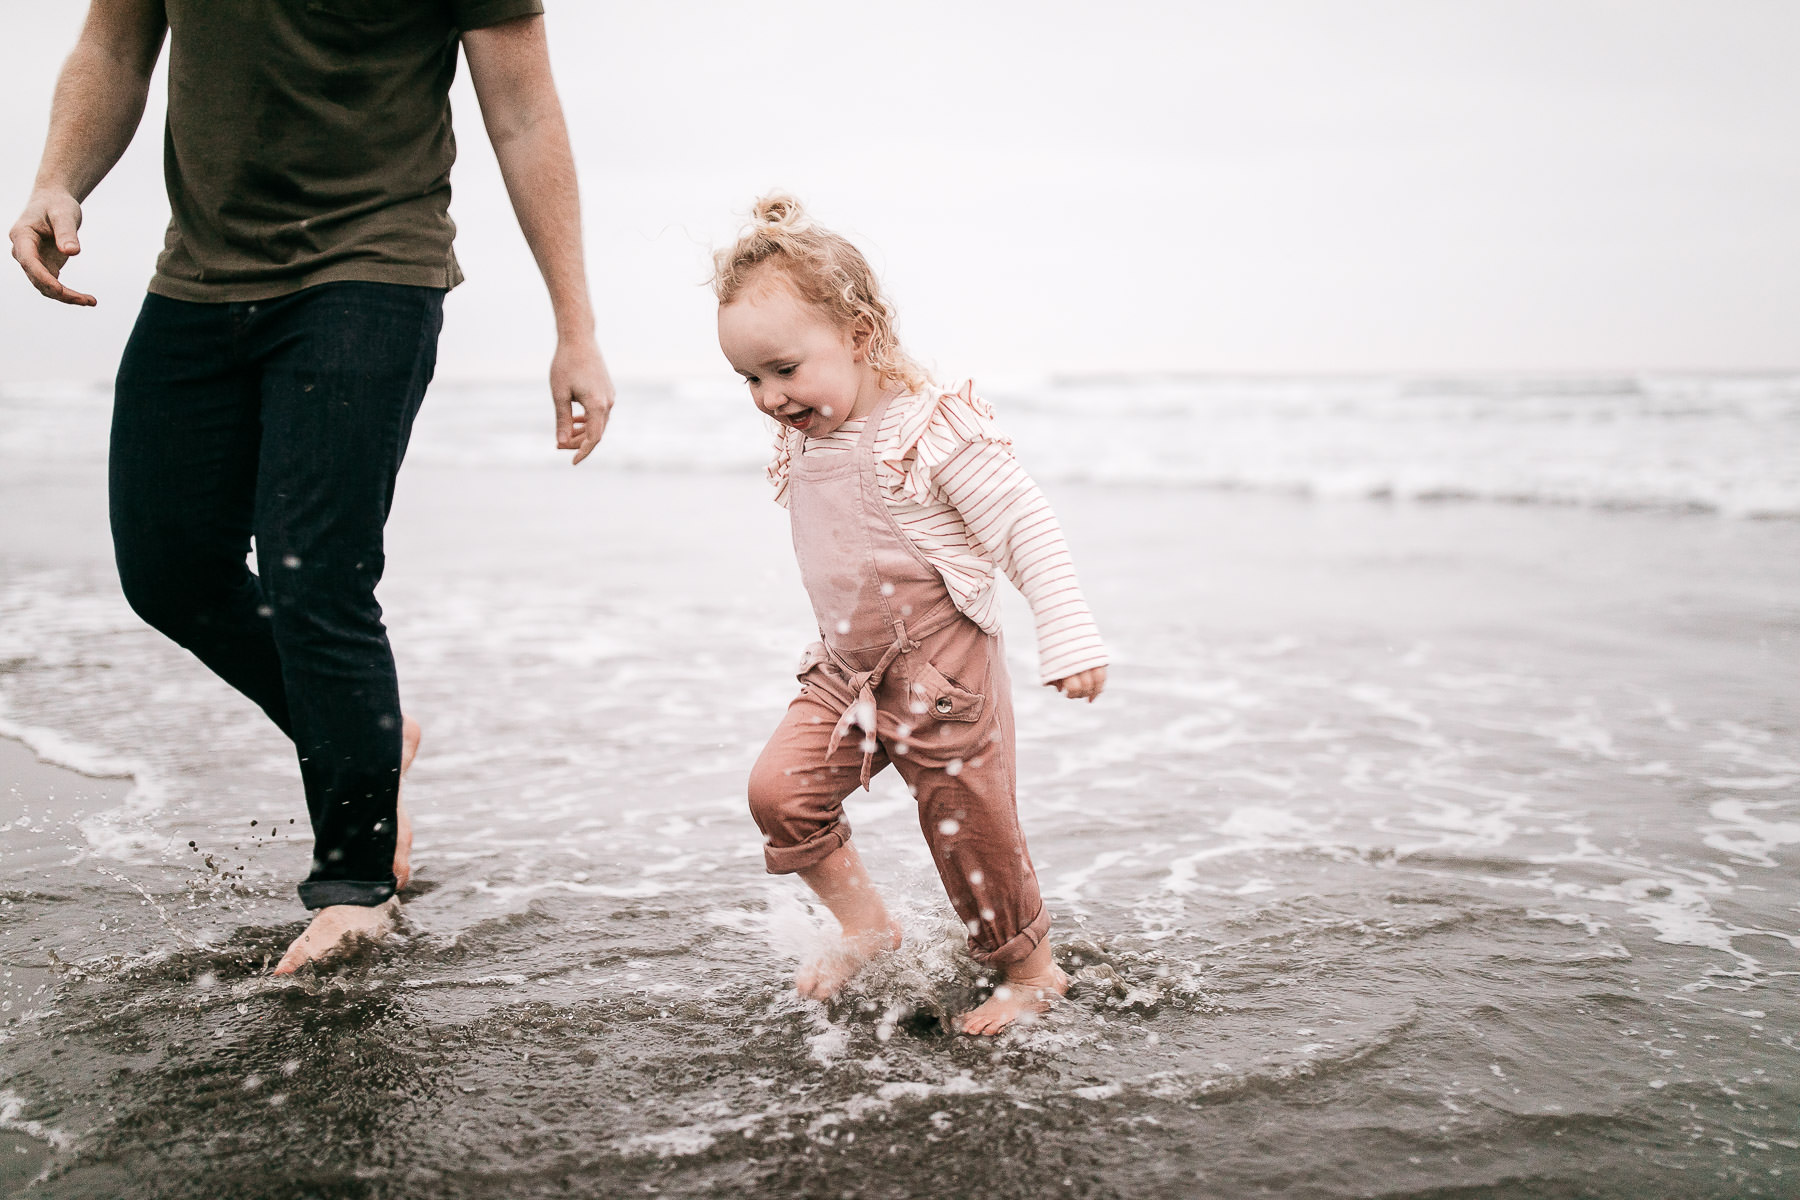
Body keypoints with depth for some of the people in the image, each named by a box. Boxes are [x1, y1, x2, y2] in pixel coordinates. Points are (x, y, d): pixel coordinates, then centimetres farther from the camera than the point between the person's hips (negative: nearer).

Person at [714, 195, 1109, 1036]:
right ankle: (864, 924, 12)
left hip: (943, 672, -6)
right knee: (779, 789, -8)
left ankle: (1031, 971, 27)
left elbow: (1027, 531, -18)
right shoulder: (803, 441, 2)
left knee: (973, 837, 4)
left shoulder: (937, 430, -21)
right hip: (845, 671, 7)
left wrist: (1069, 643, -20)